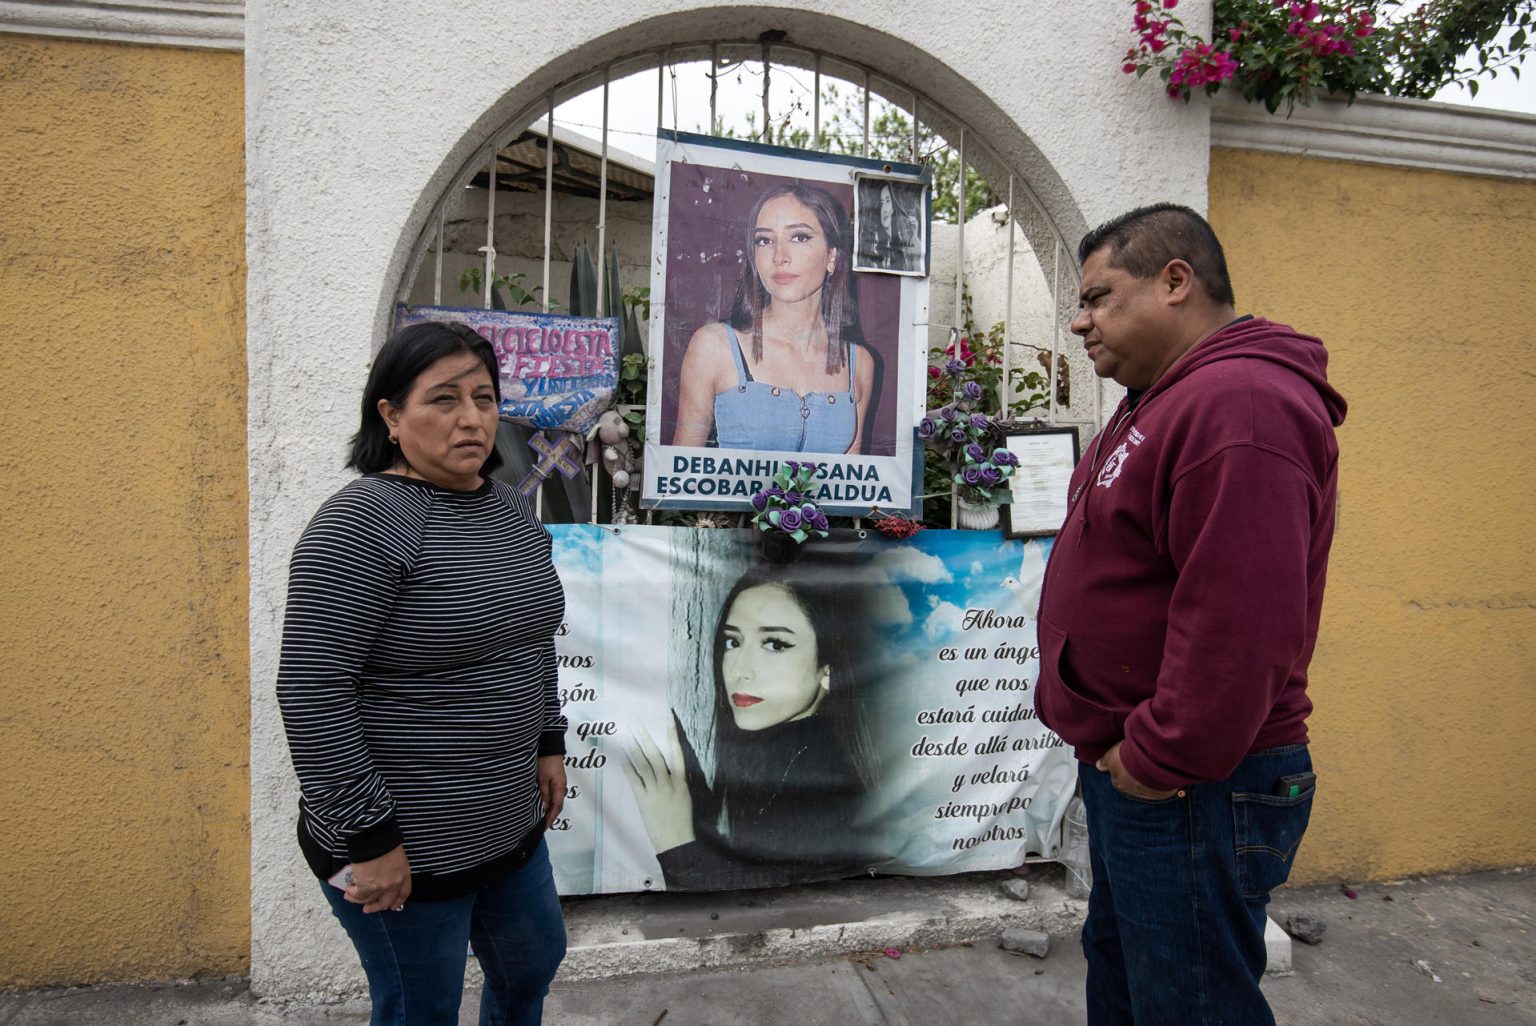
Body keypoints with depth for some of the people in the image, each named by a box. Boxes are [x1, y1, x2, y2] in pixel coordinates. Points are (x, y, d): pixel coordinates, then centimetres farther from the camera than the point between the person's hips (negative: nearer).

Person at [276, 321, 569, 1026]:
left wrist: (547, 743, 13)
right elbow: (310, 692, -24)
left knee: (533, 966, 25)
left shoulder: (512, 511, 3)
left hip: (507, 822, 7)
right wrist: (368, 837, -20)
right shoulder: (361, 526, -22)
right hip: (405, 845, -7)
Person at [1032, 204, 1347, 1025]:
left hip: (1192, 791, -10)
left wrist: (1159, 759, -20)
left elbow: (1239, 620, -30)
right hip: (1130, 771, 11)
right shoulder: (1169, 401, 15)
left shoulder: (1239, 404, -22)